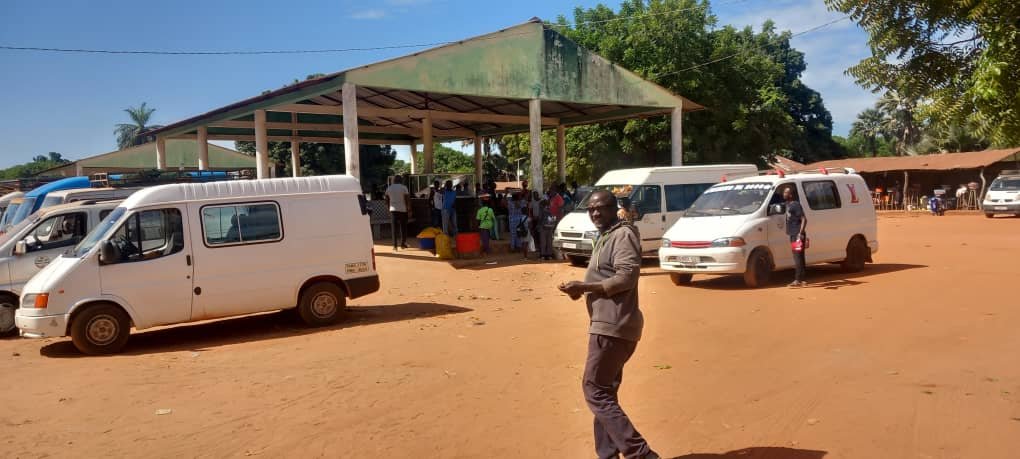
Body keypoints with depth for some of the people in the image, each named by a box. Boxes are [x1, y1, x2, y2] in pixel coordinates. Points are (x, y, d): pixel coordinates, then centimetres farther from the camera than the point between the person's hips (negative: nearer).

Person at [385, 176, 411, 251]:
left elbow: (387, 200, 10)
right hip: (402, 210, -2)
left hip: (393, 210, 2)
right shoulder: (403, 188, -4)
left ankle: (395, 245, -4)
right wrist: (408, 207, 4)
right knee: (403, 227, 10)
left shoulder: (389, 188, 7)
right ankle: (403, 243, 14)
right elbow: (407, 199, -7)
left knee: (394, 228, 2)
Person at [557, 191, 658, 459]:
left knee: (594, 391, -8)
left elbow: (626, 278, -22)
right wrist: (584, 288, 3)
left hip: (614, 325, -11)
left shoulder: (623, 235, -12)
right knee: (604, 392, 15)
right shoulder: (606, 237, 19)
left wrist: (585, 286, -19)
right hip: (608, 324, 11)